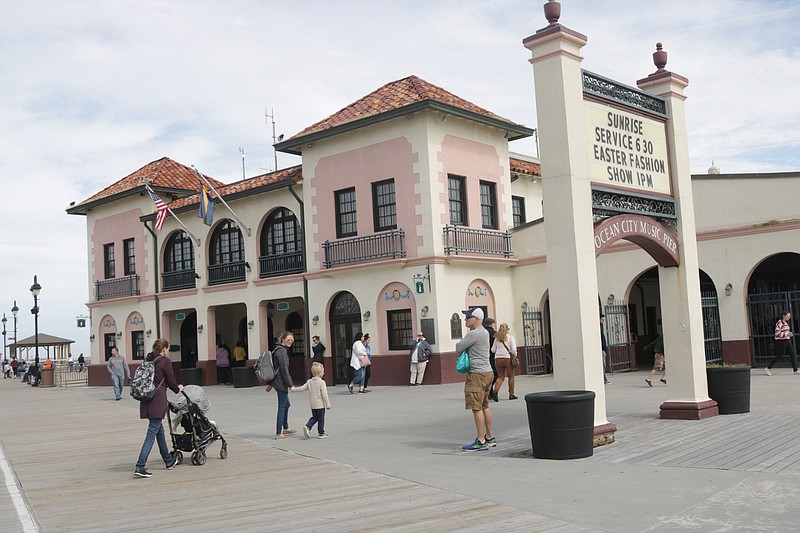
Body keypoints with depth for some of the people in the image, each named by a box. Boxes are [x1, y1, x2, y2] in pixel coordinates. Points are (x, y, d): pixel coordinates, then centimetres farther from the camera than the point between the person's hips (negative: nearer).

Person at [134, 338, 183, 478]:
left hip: (146, 400, 8)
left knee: (160, 431, 18)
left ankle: (169, 461, 31)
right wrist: (178, 389, 19)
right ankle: (140, 467, -14)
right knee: (152, 433, -7)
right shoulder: (165, 361, -6)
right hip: (158, 400, -8)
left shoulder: (147, 360, 13)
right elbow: (171, 381, -2)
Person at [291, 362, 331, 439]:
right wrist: (328, 404, -10)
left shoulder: (309, 382, 2)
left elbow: (302, 388, 3)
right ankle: (321, 433, 13)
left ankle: (307, 427, -1)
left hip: (312, 404, 5)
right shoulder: (322, 382, -15)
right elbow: (324, 395, -17)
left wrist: (293, 389, 20)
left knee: (314, 417, 20)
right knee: (321, 419, 6)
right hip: (320, 404, -5)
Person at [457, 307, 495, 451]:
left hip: (477, 374, -10)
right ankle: (490, 438, 22)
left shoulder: (474, 334, -16)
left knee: (477, 408, -7)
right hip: (487, 371, 10)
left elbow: (458, 348, -10)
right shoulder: (484, 332, 15)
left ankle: (481, 441, -6)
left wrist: (460, 344, 9)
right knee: (484, 406, 15)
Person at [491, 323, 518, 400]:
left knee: (500, 377, 9)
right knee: (511, 377, 10)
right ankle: (511, 394, 11)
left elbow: (493, 350, 6)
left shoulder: (497, 338, 8)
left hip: (498, 359, 3)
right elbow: (513, 350, -7)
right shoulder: (510, 337, -1)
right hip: (508, 359, -3)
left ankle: (496, 390, -14)